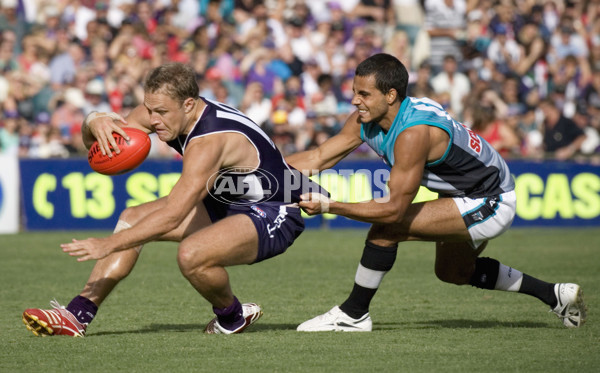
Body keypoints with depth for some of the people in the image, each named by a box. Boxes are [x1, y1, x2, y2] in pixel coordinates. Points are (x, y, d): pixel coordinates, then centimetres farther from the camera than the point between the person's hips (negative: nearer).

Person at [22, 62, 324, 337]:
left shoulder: (209, 141, -33)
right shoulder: (162, 109, -7)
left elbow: (171, 217, -38)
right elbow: (93, 142, 0)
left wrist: (108, 245, -36)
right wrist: (95, 123, -25)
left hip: (274, 216, -9)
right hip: (226, 204, 9)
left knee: (191, 254, -34)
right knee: (132, 218, 2)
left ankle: (233, 316, -3)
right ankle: (78, 315, -2)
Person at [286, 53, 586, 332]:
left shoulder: (414, 133, -35)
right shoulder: (367, 119, -10)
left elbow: (394, 209, -33)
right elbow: (317, 159, -3)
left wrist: (329, 206, -31)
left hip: (491, 205, -11)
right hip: (465, 197, 11)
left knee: (385, 229, -22)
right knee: (453, 272, 31)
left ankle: (353, 314, -5)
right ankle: (554, 294, 40)